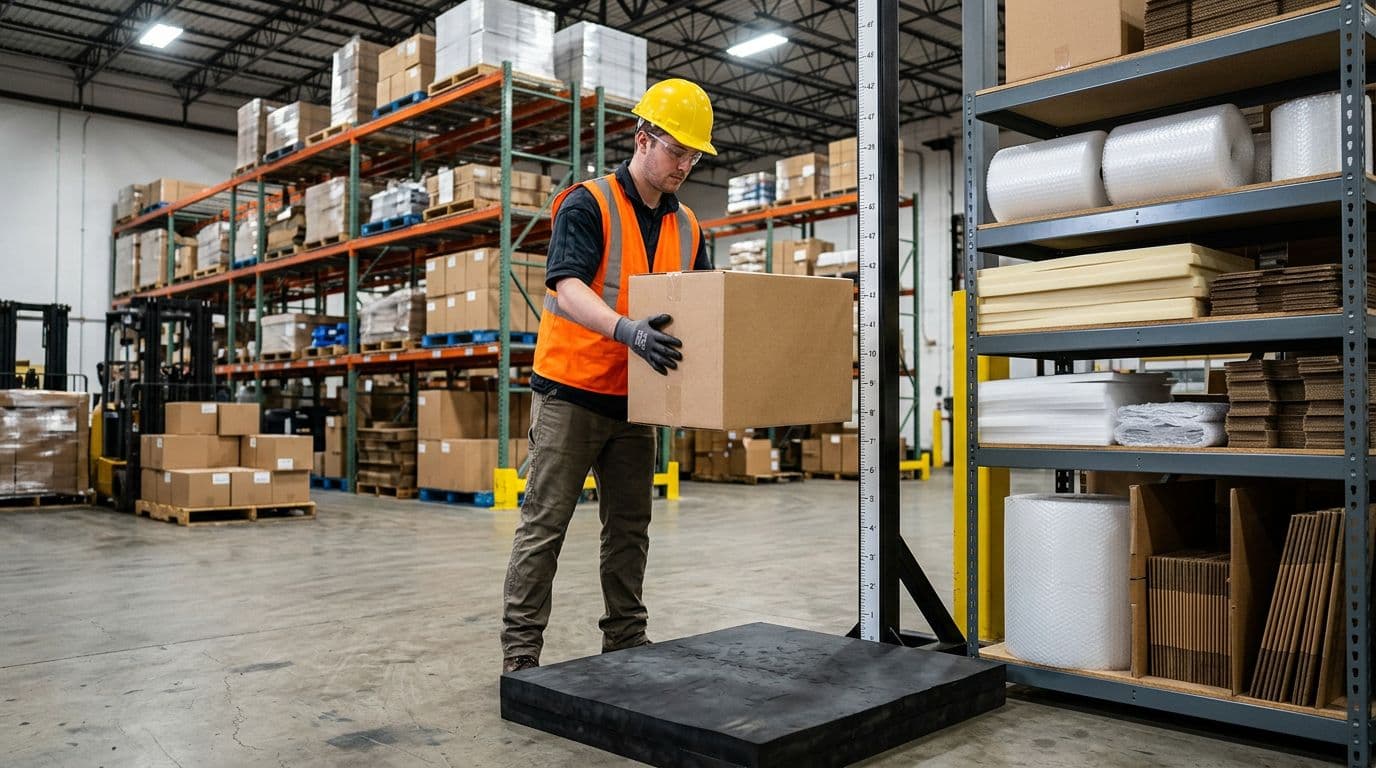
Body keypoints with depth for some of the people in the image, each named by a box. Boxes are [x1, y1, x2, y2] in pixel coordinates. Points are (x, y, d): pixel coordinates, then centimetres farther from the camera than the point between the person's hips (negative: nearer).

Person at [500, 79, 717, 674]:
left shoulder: (687, 227, 10)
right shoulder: (588, 205, -10)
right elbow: (566, 287, -24)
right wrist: (626, 330, -42)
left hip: (633, 401, 6)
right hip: (570, 393, -6)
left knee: (629, 527, 11)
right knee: (545, 523, -2)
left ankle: (626, 641, 23)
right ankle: (520, 650, 6)